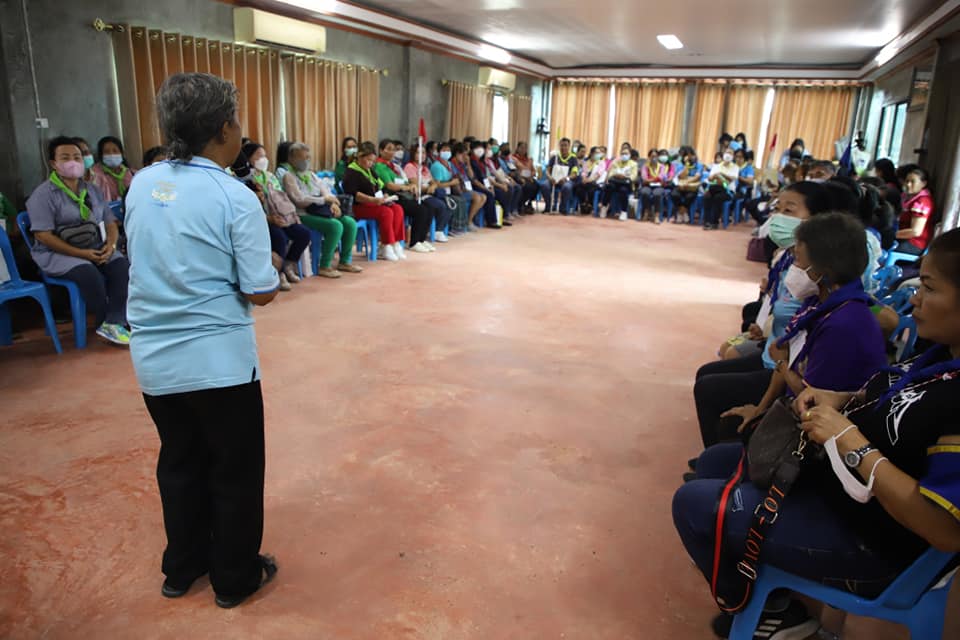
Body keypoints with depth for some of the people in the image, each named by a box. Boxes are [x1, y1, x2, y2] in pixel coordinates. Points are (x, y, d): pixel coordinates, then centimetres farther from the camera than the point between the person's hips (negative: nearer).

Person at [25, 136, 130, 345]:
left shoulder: (92, 190, 13)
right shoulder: (43, 194, -6)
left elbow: (110, 223, 11)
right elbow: (43, 235, -13)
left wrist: (110, 245, -12)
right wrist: (81, 253, -20)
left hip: (97, 249, 5)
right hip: (58, 254, -5)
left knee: (123, 266, -24)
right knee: (90, 274, -33)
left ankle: (114, 323, -24)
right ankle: (104, 324, -12)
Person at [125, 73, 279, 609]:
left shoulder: (141, 184, 3)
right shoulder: (235, 198, -16)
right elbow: (261, 293, -15)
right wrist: (275, 271, 4)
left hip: (154, 359, 6)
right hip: (218, 361, -6)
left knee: (180, 463, 22)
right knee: (235, 471, 12)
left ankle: (182, 568, 40)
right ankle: (236, 578, 30)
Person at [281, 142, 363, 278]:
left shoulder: (310, 174, 20)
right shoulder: (289, 176, -4)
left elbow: (325, 190, 12)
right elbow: (299, 200, -15)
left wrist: (333, 203, -10)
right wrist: (324, 199, -13)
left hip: (321, 211, 8)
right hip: (304, 215, -8)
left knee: (351, 223, -10)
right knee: (335, 226, -30)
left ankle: (345, 261, 2)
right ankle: (324, 266, -19)